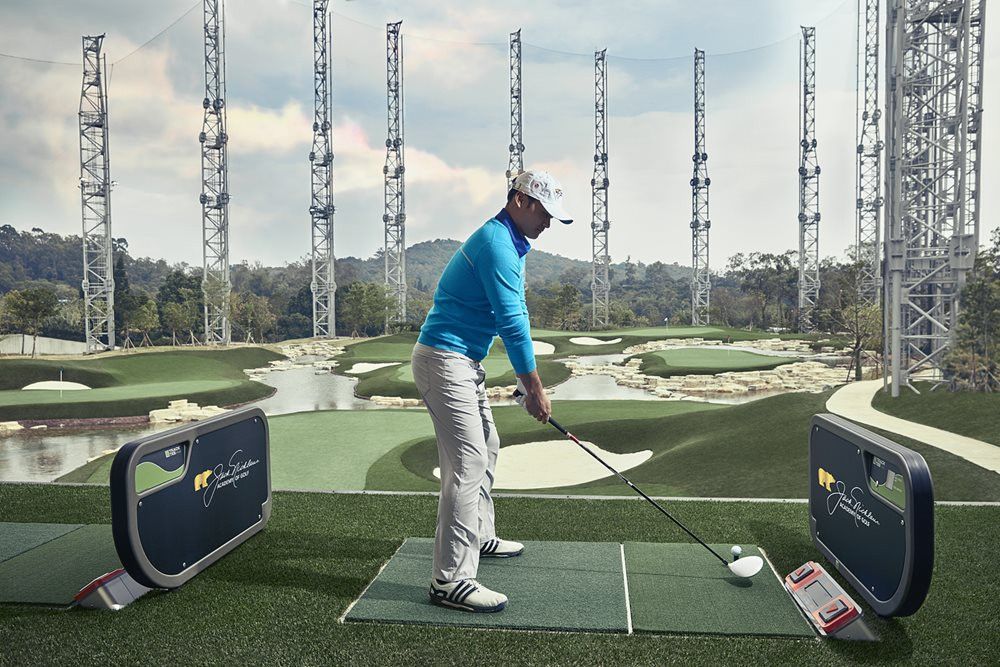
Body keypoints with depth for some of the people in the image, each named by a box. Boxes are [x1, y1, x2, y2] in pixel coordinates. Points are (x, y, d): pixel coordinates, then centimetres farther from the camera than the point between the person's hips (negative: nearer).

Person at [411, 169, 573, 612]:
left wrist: (528, 384, 13)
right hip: (446, 360, -11)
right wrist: (535, 389, -12)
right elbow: (512, 323, -19)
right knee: (468, 462, -13)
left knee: (486, 448, 20)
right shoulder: (496, 243, -17)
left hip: (465, 363, 11)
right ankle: (451, 579, -9)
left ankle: (478, 537, 37)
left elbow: (514, 317, 17)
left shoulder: (509, 244, 17)